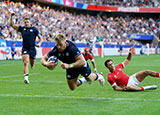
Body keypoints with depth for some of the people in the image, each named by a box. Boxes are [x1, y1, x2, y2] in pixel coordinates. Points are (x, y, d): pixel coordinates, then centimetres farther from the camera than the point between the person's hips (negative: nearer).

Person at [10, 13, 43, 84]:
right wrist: (11, 17, -3)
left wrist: (39, 43, -15)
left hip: (32, 48, 0)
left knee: (32, 64, 14)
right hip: (25, 49, 0)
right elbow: (12, 25, 9)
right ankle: (26, 78, -25)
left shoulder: (34, 29, 0)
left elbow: (40, 38, 4)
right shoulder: (22, 28, 6)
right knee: (25, 63, -18)